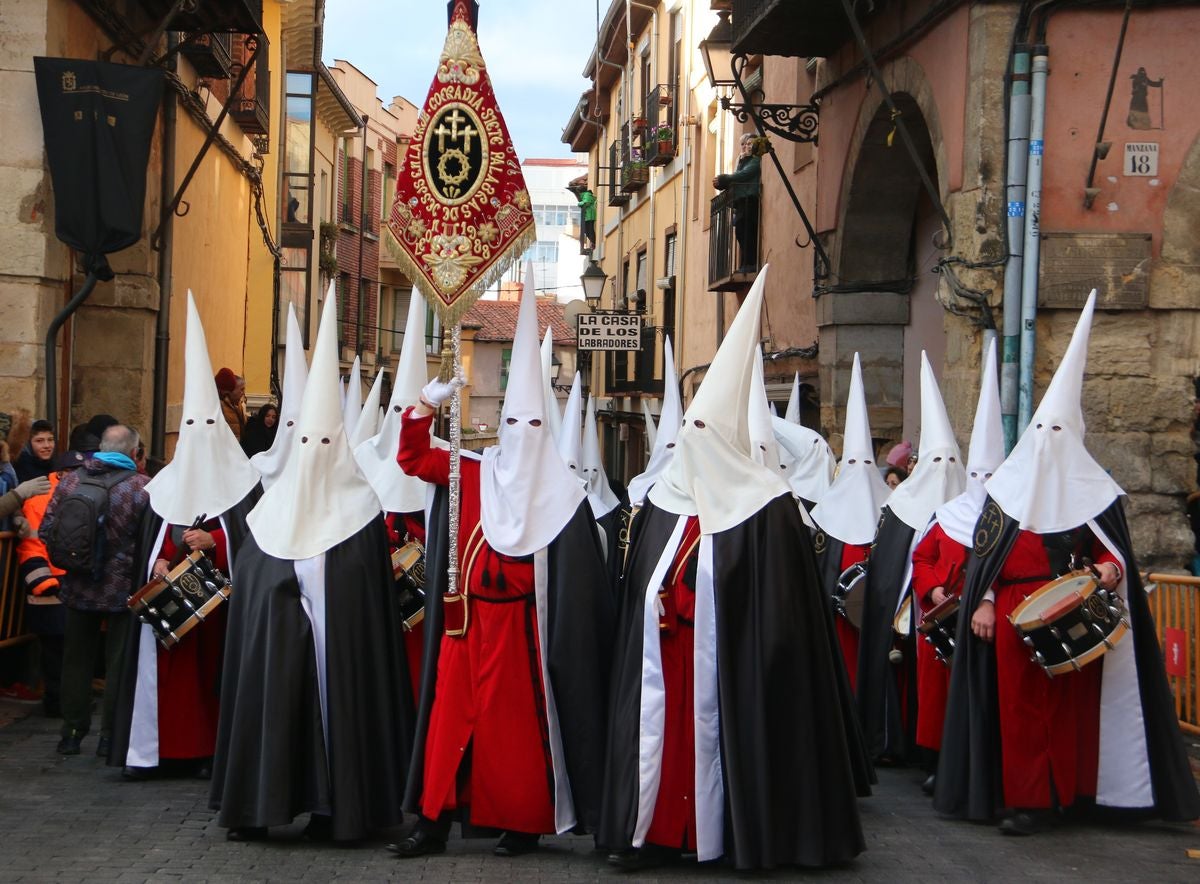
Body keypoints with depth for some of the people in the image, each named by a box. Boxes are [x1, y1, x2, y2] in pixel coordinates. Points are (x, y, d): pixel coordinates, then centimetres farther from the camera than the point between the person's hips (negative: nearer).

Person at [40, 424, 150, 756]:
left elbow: (46, 530, 1)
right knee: (118, 663, 7)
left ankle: (72, 732, 20)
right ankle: (110, 735, 11)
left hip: (78, 588, 3)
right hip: (123, 589, -3)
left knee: (76, 660, 14)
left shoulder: (69, 480, -1)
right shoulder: (144, 487, -13)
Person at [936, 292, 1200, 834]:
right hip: (1014, 613, 0)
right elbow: (985, 550, 7)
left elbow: (1111, 548, 9)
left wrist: (1108, 569, -13)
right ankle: (1025, 800, -1)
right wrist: (983, 601, -2)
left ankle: (1065, 791, 11)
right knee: (1019, 703, -3)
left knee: (1071, 701, 1)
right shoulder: (1008, 485, 9)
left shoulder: (1092, 489, 7)